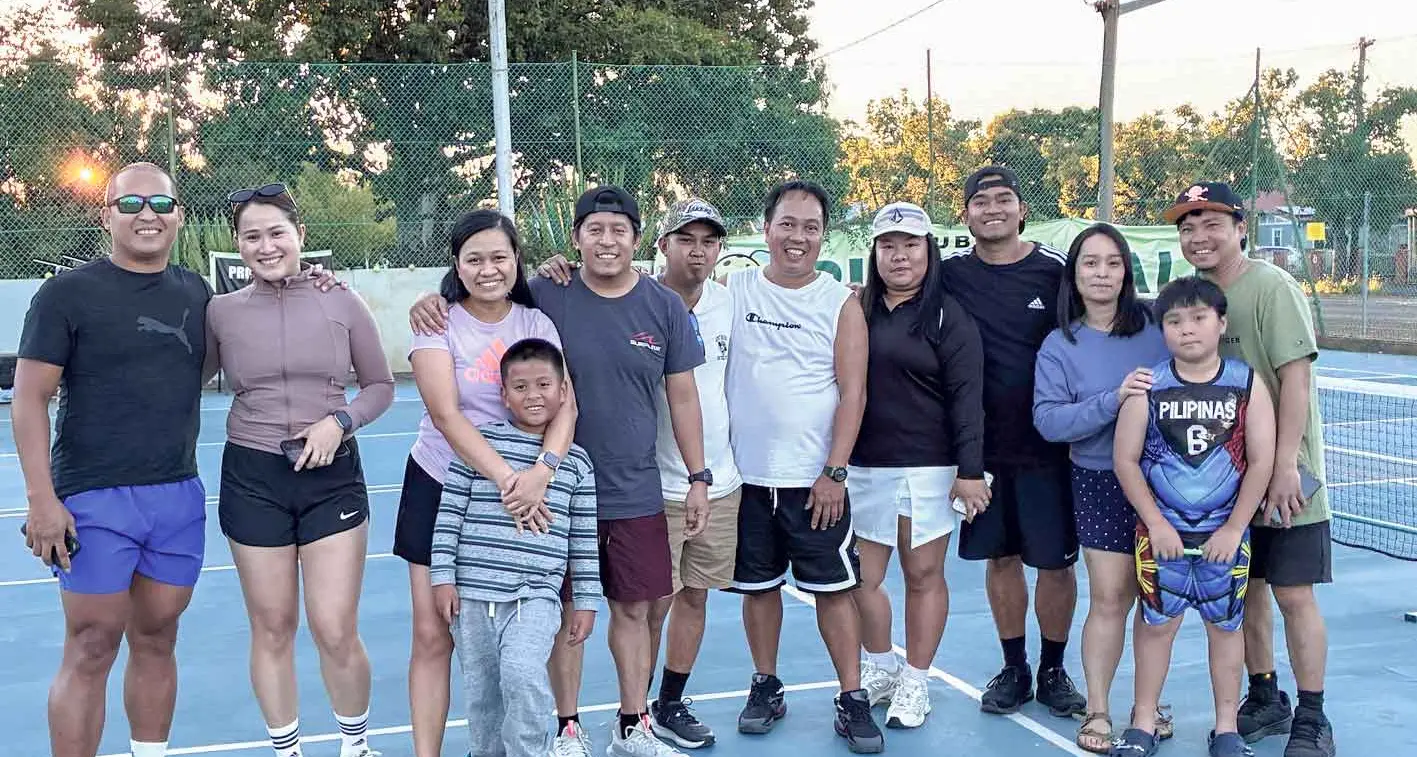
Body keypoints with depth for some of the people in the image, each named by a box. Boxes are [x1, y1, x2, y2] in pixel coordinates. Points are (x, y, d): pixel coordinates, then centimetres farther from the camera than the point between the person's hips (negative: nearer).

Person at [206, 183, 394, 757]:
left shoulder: (342, 302, -1)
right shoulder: (221, 311, 0)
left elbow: (380, 386, 7)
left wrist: (340, 421, -10)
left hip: (332, 475, -1)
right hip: (252, 479, 1)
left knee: (336, 633, -2)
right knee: (272, 629, 9)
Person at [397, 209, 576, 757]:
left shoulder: (536, 322, -1)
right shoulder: (439, 322, -8)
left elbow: (565, 404, -12)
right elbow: (447, 415, -19)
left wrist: (542, 470, -30)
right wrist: (506, 478, -30)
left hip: (520, 493, 2)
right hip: (441, 489, -2)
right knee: (433, 635, 0)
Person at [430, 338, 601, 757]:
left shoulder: (576, 461, 6)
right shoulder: (478, 442, 1)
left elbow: (584, 539, 9)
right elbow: (449, 514, 2)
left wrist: (586, 601, 8)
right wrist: (442, 576, -2)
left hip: (536, 595, -1)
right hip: (473, 594, 1)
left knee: (522, 672, -24)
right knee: (482, 692, 11)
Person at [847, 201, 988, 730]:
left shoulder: (949, 317, -3)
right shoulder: (857, 310, 8)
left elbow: (966, 398, -7)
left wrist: (969, 471, -12)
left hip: (926, 469, -4)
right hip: (864, 467, 4)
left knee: (924, 576, 5)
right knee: (862, 577, 7)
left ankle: (915, 683, 20)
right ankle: (880, 668, 29)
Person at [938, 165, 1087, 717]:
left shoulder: (1055, 269, -3)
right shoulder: (950, 273, 1)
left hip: (1047, 444, -1)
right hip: (980, 447, 2)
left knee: (1055, 561, 5)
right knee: (1001, 558, 12)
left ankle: (1053, 671, 23)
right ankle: (1013, 670, 26)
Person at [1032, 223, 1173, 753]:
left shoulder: (1158, 326, 0)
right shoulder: (1060, 346, -2)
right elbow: (1047, 419, -13)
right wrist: (1114, 400, -23)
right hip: (1100, 484, -1)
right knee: (1110, 599, -1)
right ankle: (1097, 712, 13)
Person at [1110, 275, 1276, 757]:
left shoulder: (1247, 384, -5)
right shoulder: (1148, 387, -6)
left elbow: (1261, 461, -4)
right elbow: (1125, 459, -3)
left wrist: (1234, 528, -7)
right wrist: (1156, 524, -7)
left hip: (1225, 533, 1)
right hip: (1162, 531, 0)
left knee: (1225, 625, 10)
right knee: (1157, 622, 6)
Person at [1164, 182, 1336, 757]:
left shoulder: (1273, 288, -13)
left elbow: (1296, 379, -18)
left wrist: (1284, 467, -22)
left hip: (1284, 479, -6)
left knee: (1293, 595, -1)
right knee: (1245, 590, 13)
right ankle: (1264, 702, 28)